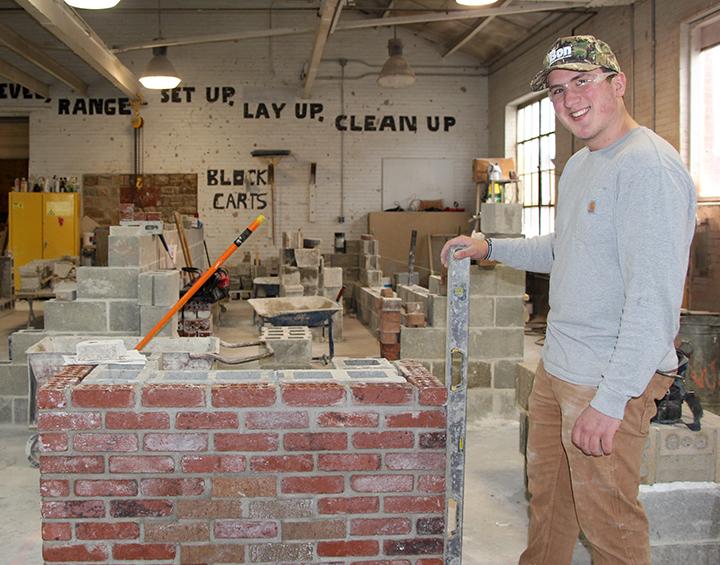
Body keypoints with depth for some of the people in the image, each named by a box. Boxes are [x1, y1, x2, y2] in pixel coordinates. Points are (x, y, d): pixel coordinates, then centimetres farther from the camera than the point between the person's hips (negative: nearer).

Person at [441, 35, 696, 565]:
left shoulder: (649, 166, -19)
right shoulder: (579, 165, 13)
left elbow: (655, 298, -26)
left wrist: (611, 400, -27)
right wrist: (490, 247, 27)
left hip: (610, 380, -9)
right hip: (558, 365, 10)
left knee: (607, 518, 2)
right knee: (547, 493, 22)